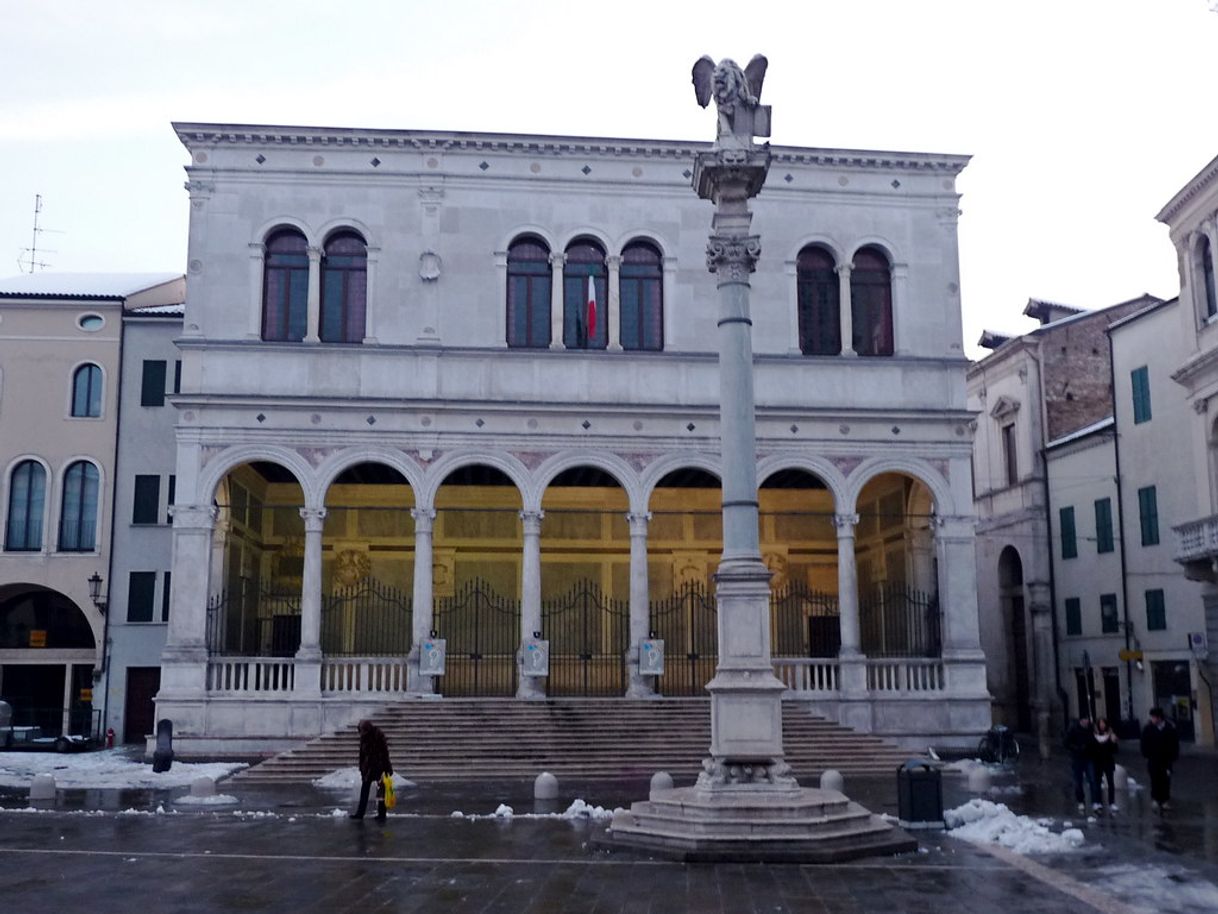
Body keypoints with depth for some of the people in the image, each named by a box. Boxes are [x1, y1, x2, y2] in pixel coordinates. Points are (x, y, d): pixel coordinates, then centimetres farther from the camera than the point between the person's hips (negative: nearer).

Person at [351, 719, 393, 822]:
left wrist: (388, 769, -16)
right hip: (368, 767, 6)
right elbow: (362, 754, 12)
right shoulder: (363, 737, 2)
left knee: (380, 790, -4)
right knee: (364, 790, 12)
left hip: (379, 767, -6)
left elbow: (385, 753, -15)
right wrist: (361, 768, 14)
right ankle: (360, 812, 22)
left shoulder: (379, 736, -16)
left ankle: (381, 814, 2)